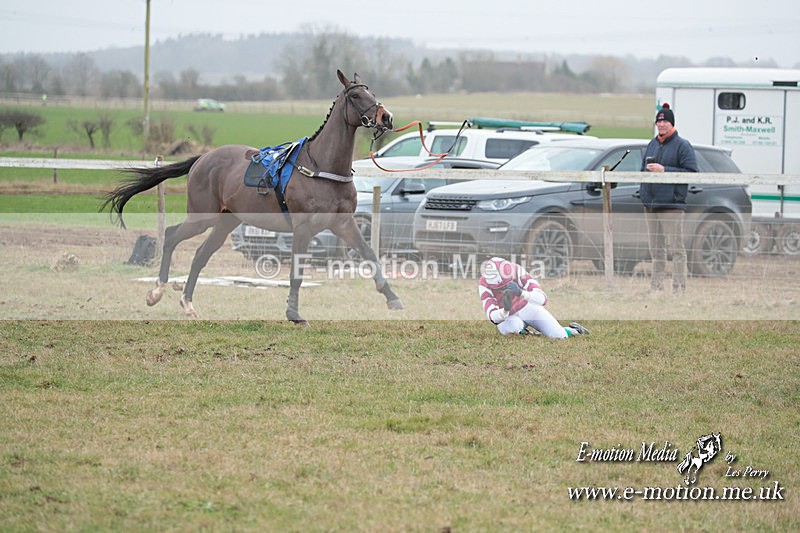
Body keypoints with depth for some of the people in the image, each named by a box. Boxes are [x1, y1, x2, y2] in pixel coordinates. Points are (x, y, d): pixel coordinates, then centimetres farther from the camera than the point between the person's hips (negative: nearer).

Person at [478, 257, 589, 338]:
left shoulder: (517, 271, -30)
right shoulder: (484, 284, -28)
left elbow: (542, 299, -36)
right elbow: (493, 317, -31)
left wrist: (521, 293, -54)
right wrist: (505, 311, -54)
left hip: (528, 307, 1)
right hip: (509, 317, -1)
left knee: (559, 335, -10)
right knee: (514, 325, -37)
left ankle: (573, 330, 25)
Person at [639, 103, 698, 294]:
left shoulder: (682, 145, -3)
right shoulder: (652, 144, 19)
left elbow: (691, 172, -12)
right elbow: (643, 169, 28)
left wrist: (664, 170, -16)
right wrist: (643, 190, 8)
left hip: (672, 205, -7)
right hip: (651, 205, 7)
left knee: (676, 248, -9)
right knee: (656, 249, 11)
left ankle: (679, 288, -9)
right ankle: (656, 286, 16)